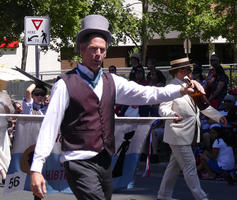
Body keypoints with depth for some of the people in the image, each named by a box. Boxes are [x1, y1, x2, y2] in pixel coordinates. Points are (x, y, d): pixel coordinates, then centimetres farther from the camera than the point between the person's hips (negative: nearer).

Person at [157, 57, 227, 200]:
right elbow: (163, 108, -22)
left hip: (189, 134, 9)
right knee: (190, 167, -7)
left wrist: (218, 116, 13)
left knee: (175, 165, 15)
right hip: (178, 135, -9)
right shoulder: (171, 88, -13)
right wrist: (173, 115, -43)